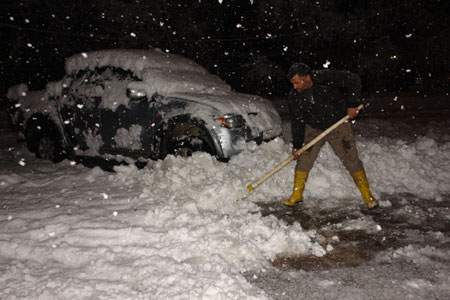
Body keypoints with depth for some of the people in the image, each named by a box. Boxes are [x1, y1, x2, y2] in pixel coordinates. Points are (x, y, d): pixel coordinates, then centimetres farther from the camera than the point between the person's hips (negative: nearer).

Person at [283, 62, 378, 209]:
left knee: (351, 160, -1)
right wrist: (297, 145, -9)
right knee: (304, 160, -3)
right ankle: (296, 195, 15)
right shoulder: (294, 97, -13)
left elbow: (354, 80, -14)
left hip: (338, 126, -2)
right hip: (313, 129, 3)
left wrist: (352, 104, -16)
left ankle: (367, 195, 14)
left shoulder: (326, 77, -25)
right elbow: (297, 121, -6)